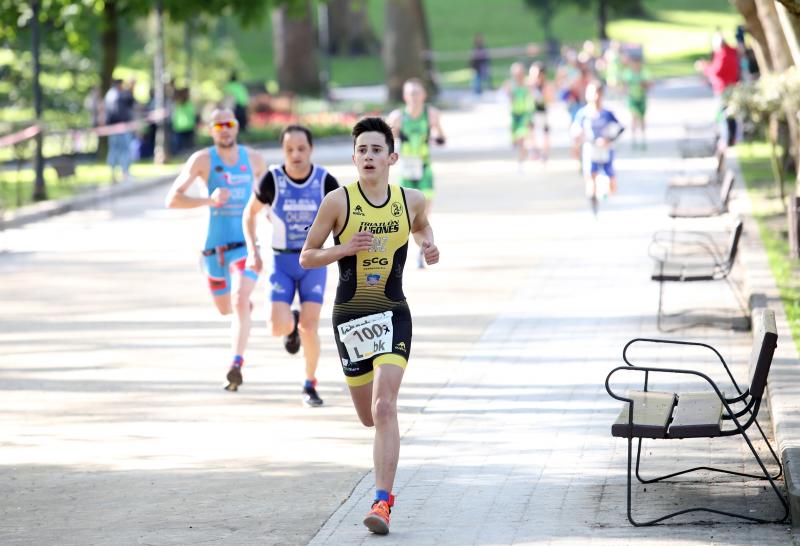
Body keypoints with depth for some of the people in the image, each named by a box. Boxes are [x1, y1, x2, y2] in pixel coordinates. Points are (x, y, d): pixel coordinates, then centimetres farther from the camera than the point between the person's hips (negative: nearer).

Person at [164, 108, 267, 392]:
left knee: (239, 302, -23)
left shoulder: (253, 158, 6)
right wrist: (208, 200, -24)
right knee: (224, 307, 18)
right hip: (215, 245, 1)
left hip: (246, 244, -1)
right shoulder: (202, 159, -5)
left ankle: (236, 365, -26)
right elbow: (173, 199, -11)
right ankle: (245, 307, 55)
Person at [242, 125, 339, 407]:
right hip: (282, 261, 0)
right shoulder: (272, 180, -11)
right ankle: (291, 324, 24)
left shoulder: (324, 181, -9)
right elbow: (250, 213, 5)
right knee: (279, 326, -15)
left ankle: (310, 385, 12)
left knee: (309, 326, -9)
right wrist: (253, 252, -4)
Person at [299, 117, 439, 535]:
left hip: (393, 315, 0)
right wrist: (345, 249, -20)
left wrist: (429, 246, 3)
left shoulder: (411, 200, 0)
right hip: (349, 316, 0)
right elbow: (306, 257, -2)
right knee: (369, 417, 9)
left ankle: (383, 501, -17)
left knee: (384, 407, -18)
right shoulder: (338, 201, -8)